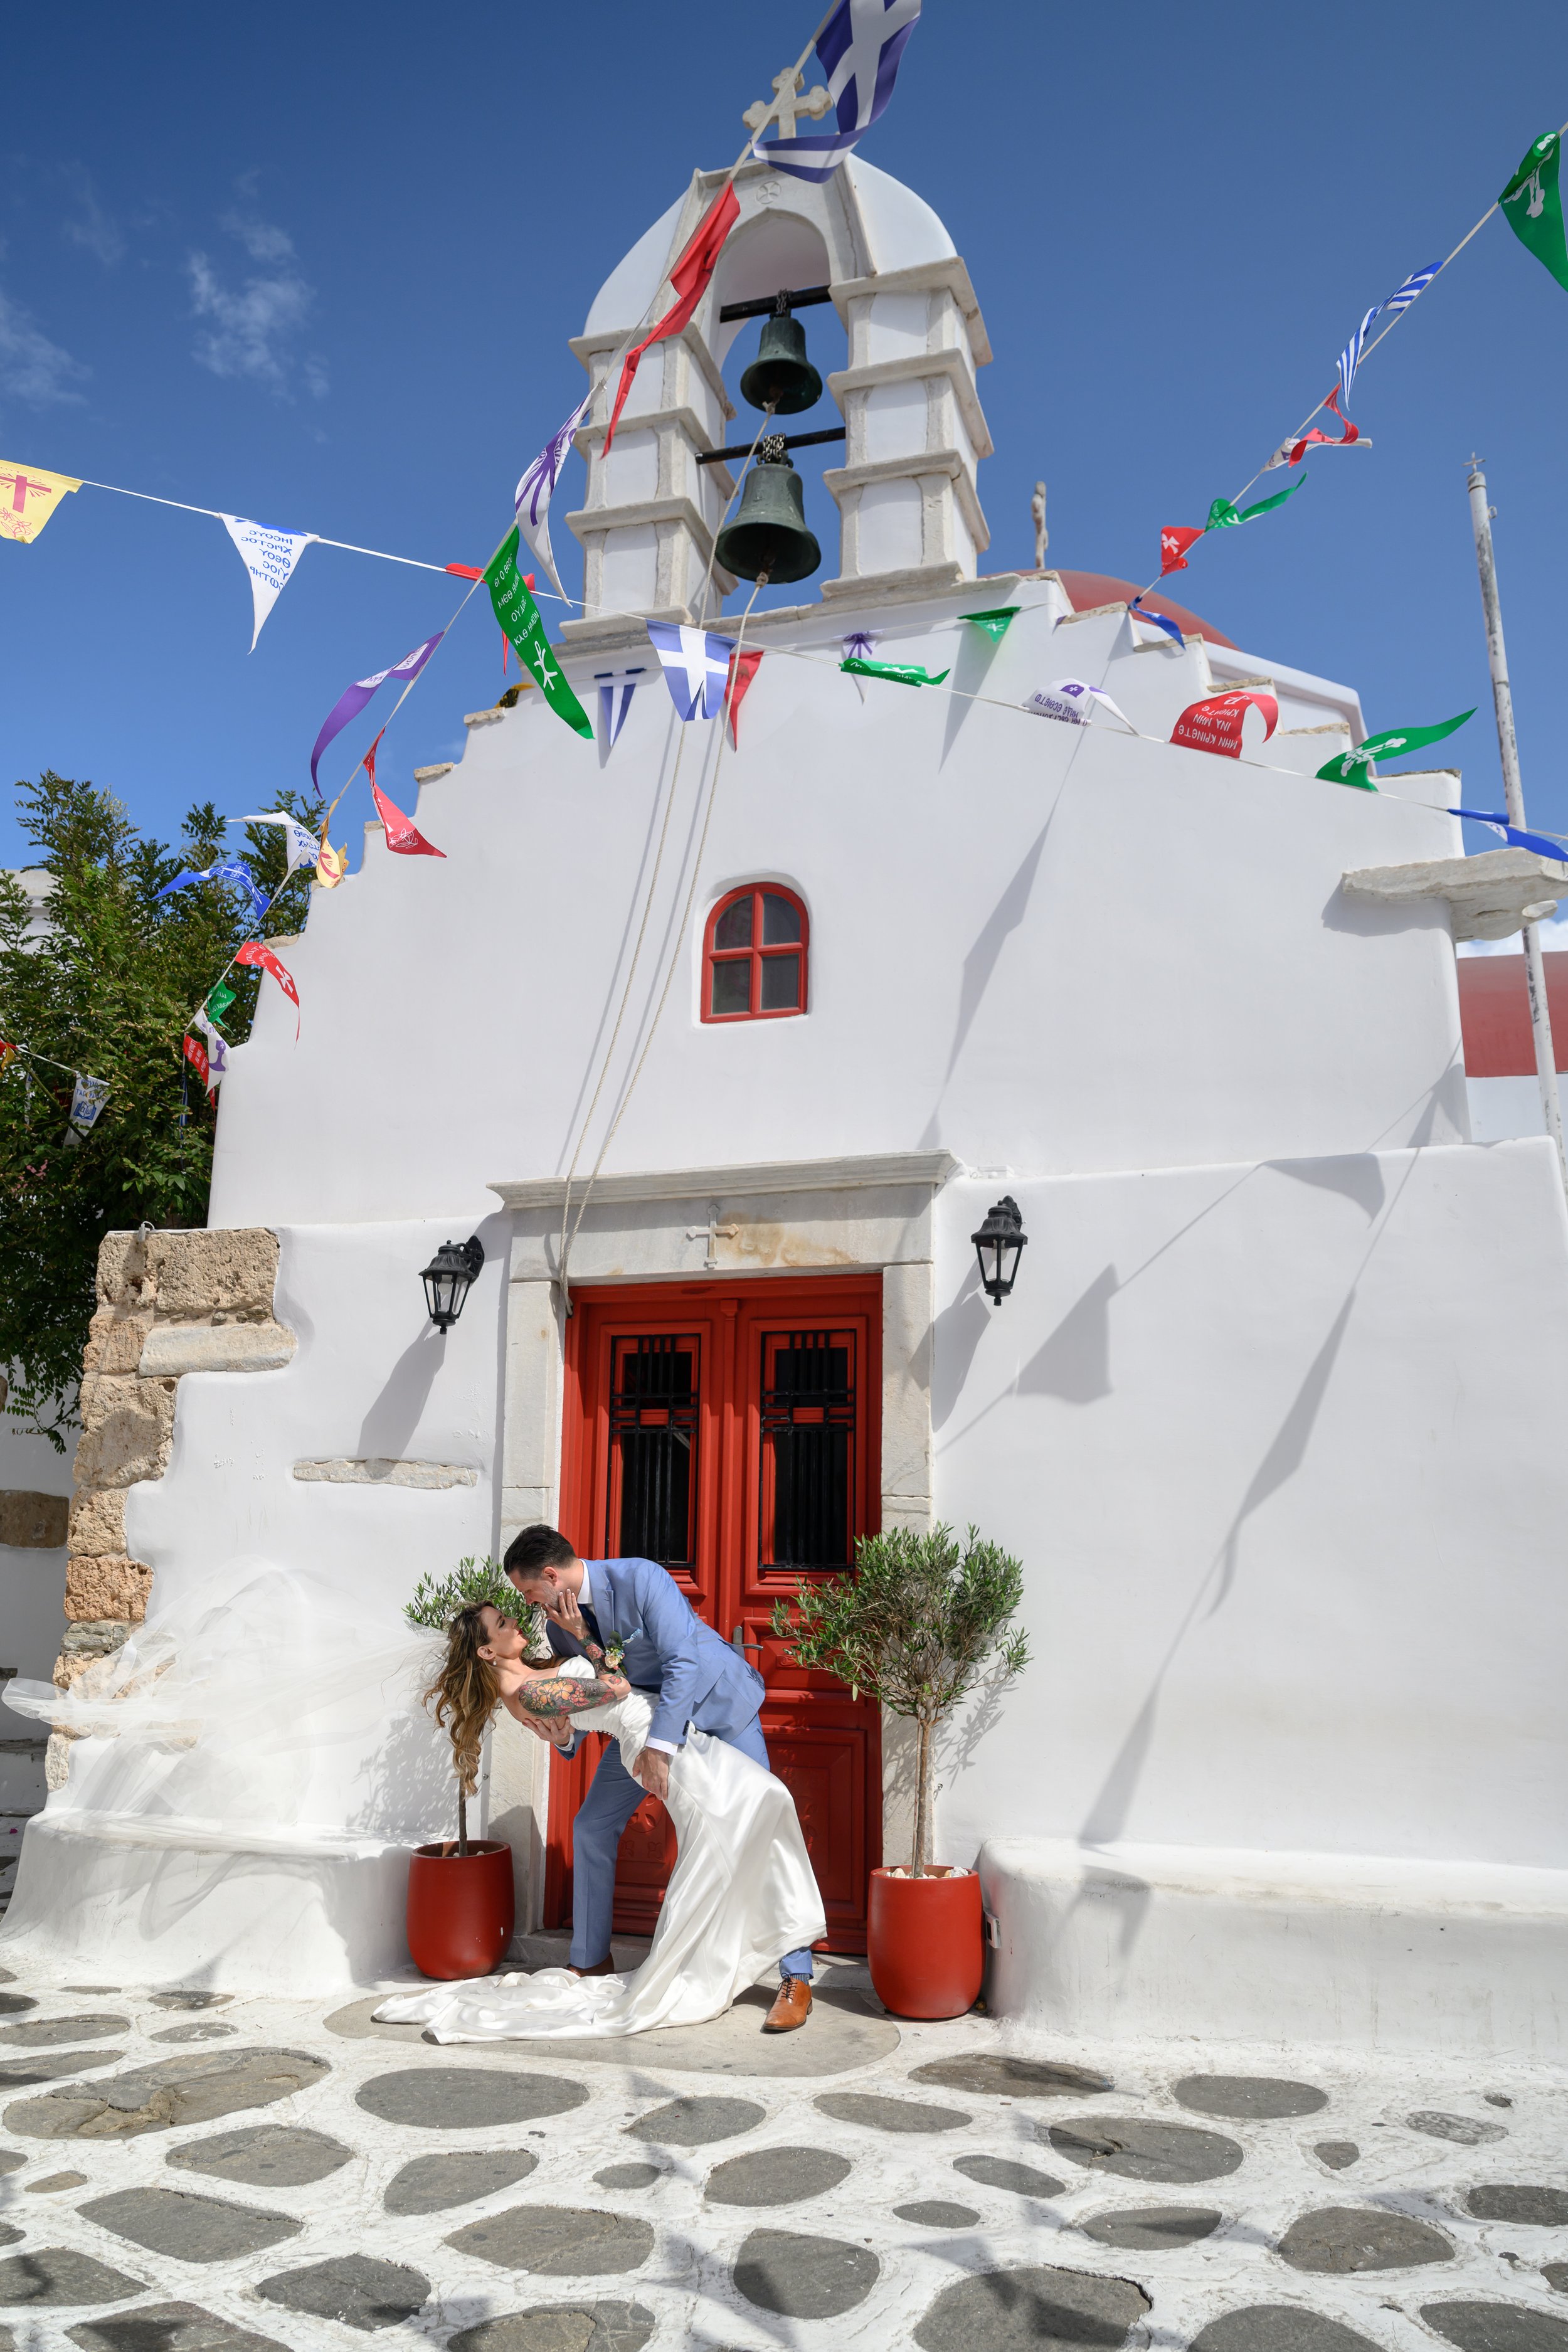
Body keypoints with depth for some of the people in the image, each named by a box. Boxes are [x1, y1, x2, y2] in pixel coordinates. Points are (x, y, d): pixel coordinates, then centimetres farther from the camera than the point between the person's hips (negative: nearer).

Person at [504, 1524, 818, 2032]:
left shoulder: (639, 1579, -31)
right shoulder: (558, 1618, -8)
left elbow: (683, 1662, -35)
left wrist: (660, 1746, -39)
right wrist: (561, 1731, -21)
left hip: (717, 1704, -7)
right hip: (644, 1714, 7)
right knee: (592, 1828, 5)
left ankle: (796, 1980, -1)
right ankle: (591, 1962, 22)